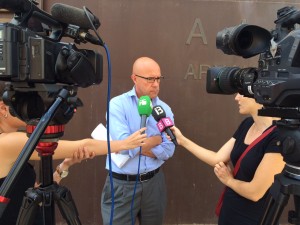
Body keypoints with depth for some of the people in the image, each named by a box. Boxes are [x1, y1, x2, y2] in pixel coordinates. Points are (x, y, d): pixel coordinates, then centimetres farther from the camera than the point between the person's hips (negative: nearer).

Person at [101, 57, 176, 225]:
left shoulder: (165, 109, -1)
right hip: (122, 185, -3)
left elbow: (168, 151, -8)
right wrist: (156, 139, -9)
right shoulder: (118, 104, -11)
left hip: (154, 182, 4)